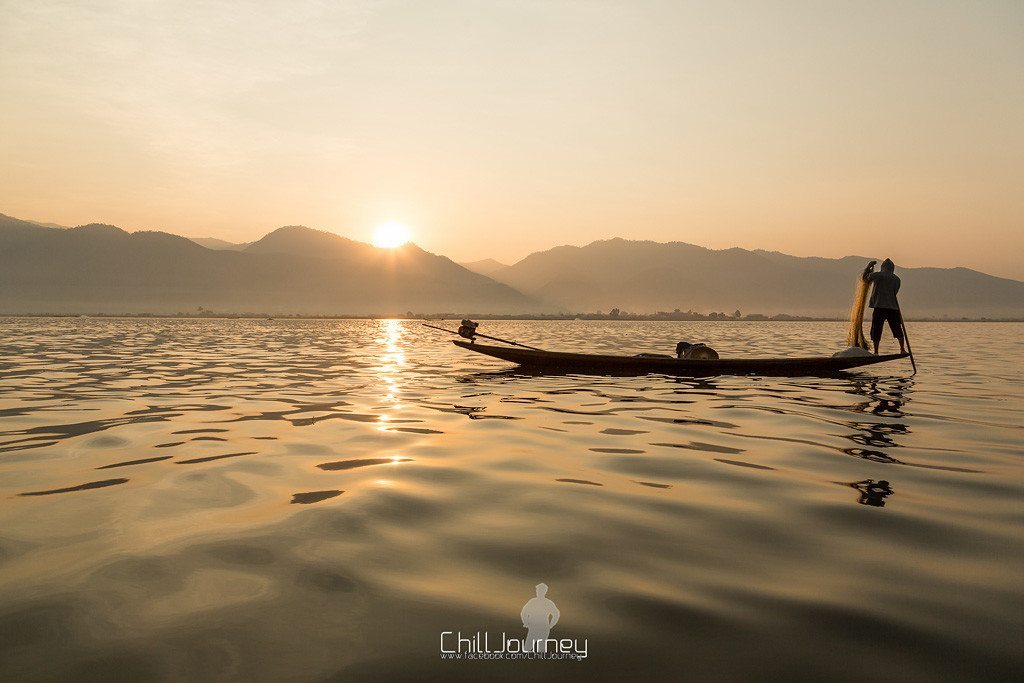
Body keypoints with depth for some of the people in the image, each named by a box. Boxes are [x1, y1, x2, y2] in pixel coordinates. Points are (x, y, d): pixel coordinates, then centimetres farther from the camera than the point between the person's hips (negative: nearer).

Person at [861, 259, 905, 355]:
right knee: (898, 330, 15)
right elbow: (894, 293, 16)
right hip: (893, 307, 3)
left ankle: (876, 352, -3)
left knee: (876, 331, 1)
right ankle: (902, 350, 18)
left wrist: (869, 266, 19)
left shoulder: (877, 275, -2)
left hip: (879, 307, -3)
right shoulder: (896, 279, 9)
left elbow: (864, 278, 8)